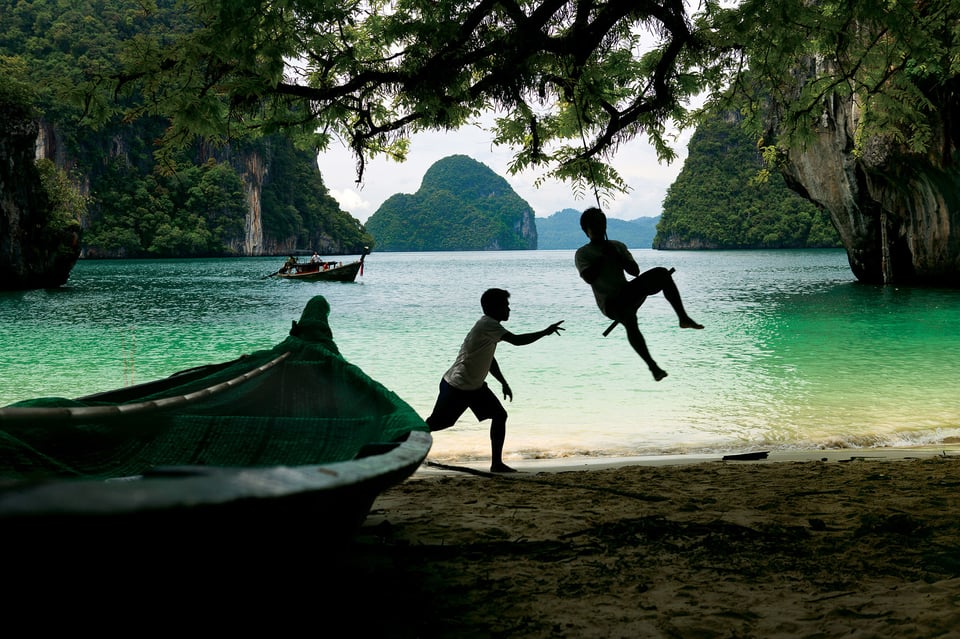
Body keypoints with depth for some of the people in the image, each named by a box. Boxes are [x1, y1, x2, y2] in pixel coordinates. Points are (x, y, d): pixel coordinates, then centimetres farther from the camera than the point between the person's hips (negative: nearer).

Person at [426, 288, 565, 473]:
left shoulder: (490, 326, 8)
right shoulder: (487, 324, -21)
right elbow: (517, 340, -32)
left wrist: (503, 383, 19)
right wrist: (545, 332, -24)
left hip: (475, 386, 9)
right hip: (455, 387, -9)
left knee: (500, 415, 1)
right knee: (435, 423, -2)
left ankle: (497, 463, 4)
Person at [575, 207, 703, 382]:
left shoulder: (617, 246, 18)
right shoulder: (582, 253, 5)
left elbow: (635, 271, 8)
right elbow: (589, 277, -13)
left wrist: (616, 255, -5)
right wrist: (602, 257, -9)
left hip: (627, 293, 5)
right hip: (610, 303, -5)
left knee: (661, 273, -16)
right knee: (629, 320, -38)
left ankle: (683, 318, -18)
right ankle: (653, 367, -40)